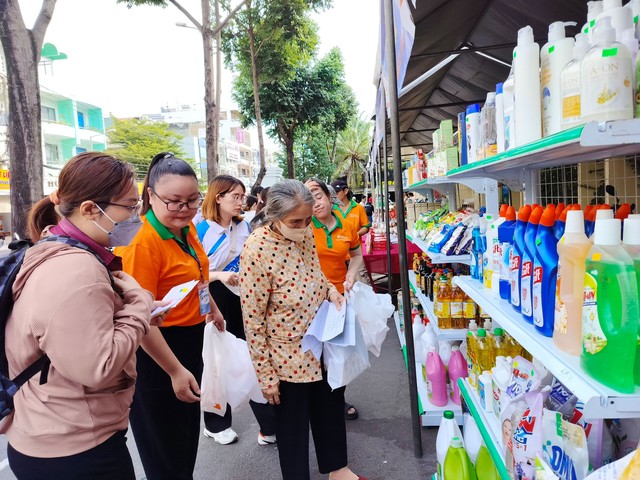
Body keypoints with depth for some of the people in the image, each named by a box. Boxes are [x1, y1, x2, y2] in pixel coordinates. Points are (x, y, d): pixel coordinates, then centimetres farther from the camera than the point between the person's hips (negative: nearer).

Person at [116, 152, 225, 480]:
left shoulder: (187, 229, 0)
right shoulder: (143, 244, -26)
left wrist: (212, 309, 27)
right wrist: (175, 370, -23)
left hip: (192, 339, 9)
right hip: (158, 351, -8)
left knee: (188, 426, 26)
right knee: (166, 445, 12)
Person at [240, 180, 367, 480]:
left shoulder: (305, 234, -5)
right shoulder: (256, 250, -25)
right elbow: (253, 320, -20)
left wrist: (330, 290, -6)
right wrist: (265, 374, -15)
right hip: (289, 356, -7)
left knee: (331, 407, 23)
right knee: (293, 422, 13)